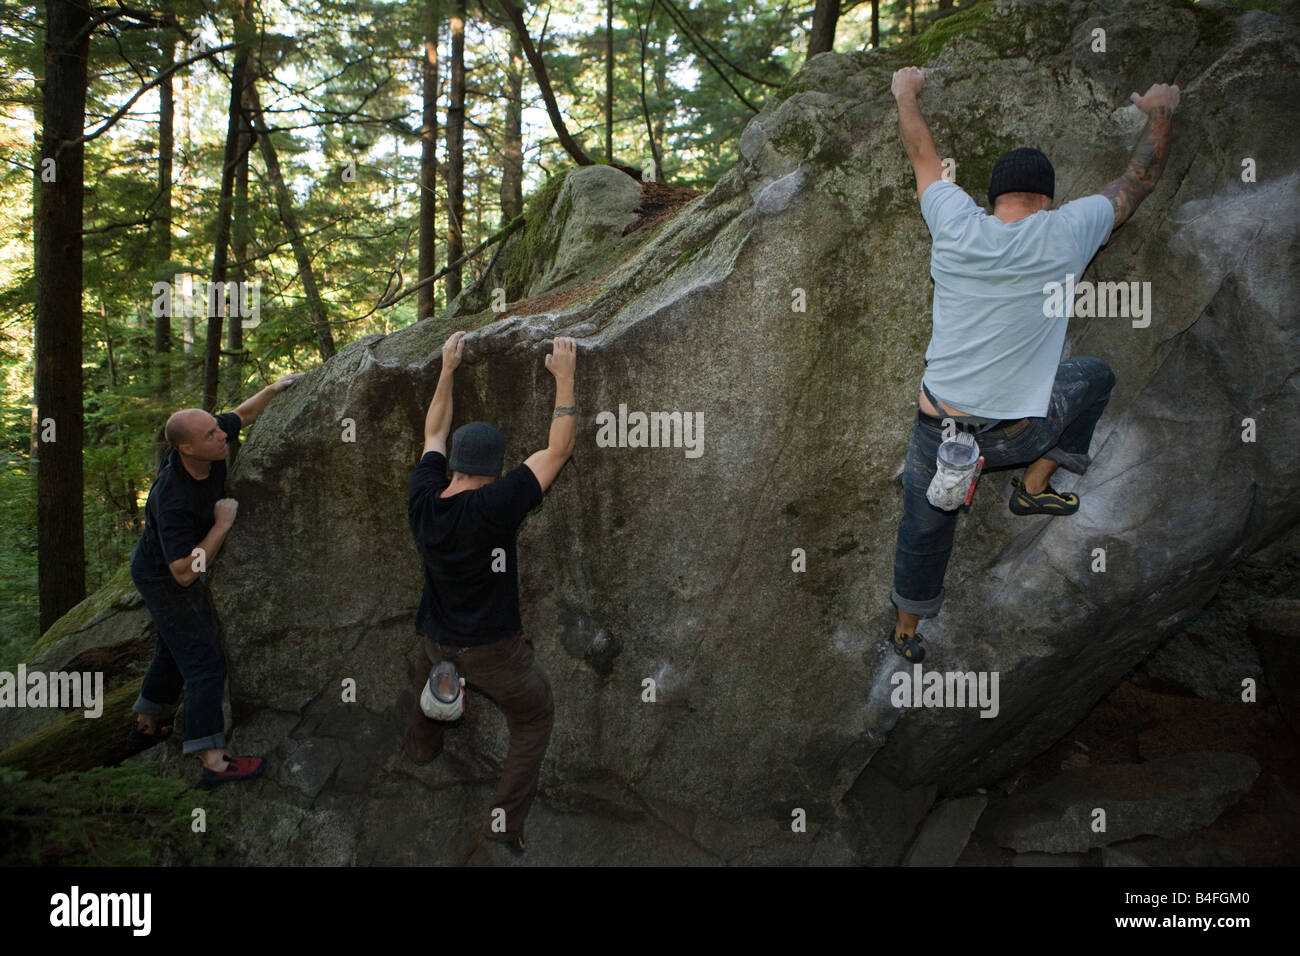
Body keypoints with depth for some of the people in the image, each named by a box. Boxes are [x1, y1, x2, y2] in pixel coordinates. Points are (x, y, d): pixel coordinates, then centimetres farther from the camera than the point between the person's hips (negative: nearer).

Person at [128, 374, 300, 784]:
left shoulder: (209, 445, -18)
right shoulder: (173, 500, -39)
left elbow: (242, 415, 6)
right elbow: (185, 573, -36)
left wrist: (274, 389, 0)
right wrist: (223, 524, -34)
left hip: (174, 569, 9)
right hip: (165, 578, -9)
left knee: (174, 651, 24)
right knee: (204, 663, -10)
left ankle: (146, 727, 42)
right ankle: (214, 761, -8)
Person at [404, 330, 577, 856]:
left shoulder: (423, 500, -12)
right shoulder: (493, 506, -27)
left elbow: (434, 432, 7)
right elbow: (559, 448, -21)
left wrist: (448, 369, 13)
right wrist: (564, 377, -14)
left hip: (437, 640, 6)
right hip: (492, 649, -5)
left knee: (439, 666, 39)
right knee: (534, 718, 15)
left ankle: (420, 743, 55)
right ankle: (505, 826, 11)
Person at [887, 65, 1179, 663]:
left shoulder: (956, 226, -3)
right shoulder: (1065, 233, -7)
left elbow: (923, 156, 17)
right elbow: (1141, 178, 11)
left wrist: (906, 94, 35)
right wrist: (1160, 115, 30)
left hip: (938, 426, 2)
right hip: (1017, 432, -2)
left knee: (924, 530, 25)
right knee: (1095, 376, 26)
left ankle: (906, 632, 41)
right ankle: (1035, 485, 23)